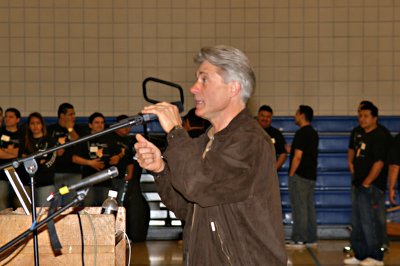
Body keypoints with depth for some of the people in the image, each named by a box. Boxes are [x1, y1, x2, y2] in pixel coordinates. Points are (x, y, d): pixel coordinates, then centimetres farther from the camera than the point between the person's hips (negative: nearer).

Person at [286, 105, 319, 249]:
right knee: (309, 207, 11)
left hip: (300, 175, -9)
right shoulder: (314, 133, 14)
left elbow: (298, 156, -20)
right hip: (311, 175, 9)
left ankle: (298, 240, -3)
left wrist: (291, 173, -13)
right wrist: (289, 148, 26)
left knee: (299, 208, -5)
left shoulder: (301, 133, -15)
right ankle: (311, 239, 14)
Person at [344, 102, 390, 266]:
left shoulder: (379, 137, -10)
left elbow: (379, 163, -18)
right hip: (360, 187, 10)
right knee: (357, 223, 12)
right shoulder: (363, 136, 17)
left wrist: (366, 183, -17)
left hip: (371, 187, -9)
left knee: (370, 222, -7)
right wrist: (357, 182, 13)